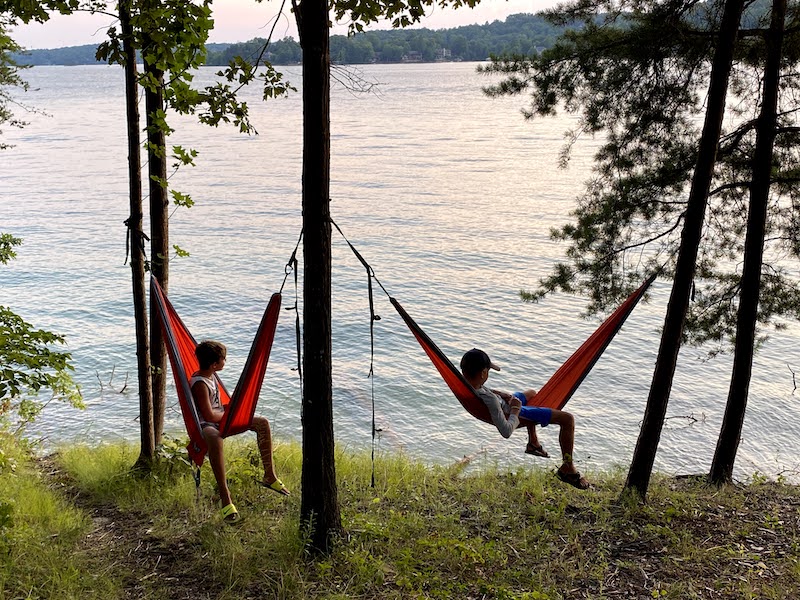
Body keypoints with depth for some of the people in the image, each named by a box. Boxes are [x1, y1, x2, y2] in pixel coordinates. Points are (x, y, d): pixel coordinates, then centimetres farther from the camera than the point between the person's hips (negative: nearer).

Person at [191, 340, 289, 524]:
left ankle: (269, 476, 8)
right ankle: (225, 497, -47)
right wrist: (228, 413, -7)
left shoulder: (211, 376, 9)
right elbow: (209, 415, -24)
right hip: (205, 425, -10)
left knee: (262, 423, 2)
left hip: (220, 418, 10)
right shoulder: (199, 383, -21)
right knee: (215, 439, -46)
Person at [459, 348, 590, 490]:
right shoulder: (490, 400, -46)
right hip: (516, 414, -8)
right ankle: (567, 468, 8)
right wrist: (515, 409, -26)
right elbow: (506, 432, -41)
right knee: (568, 419, -7)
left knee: (532, 393, 37)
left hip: (504, 403, 8)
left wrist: (499, 393, -9)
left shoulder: (464, 382, -24)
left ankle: (533, 443, 46)